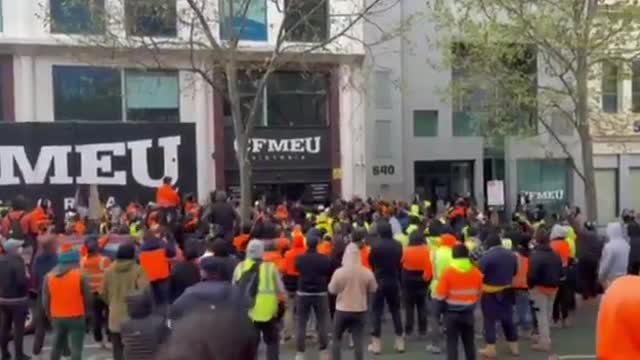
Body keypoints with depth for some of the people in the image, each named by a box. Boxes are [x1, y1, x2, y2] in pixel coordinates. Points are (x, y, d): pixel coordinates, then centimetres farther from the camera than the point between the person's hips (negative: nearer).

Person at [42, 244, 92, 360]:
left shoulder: (49, 276, 3)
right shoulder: (81, 275, -9)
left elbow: (45, 299, 7)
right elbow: (88, 297, -6)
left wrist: (49, 315, 19)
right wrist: (87, 312, 10)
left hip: (57, 318, 4)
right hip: (76, 317, -4)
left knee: (57, 347, 21)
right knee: (76, 349, 0)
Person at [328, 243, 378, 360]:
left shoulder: (339, 272, -14)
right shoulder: (367, 272, -7)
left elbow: (332, 290, -3)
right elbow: (373, 289, 5)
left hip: (342, 310, -1)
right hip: (360, 310, 1)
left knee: (337, 338, 15)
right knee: (358, 340, 6)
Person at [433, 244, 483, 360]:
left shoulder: (448, 272, -16)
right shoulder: (476, 272, -4)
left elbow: (440, 295, -14)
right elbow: (479, 293, 7)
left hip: (452, 312, -3)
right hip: (468, 313, 4)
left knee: (452, 342, 3)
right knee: (469, 342, 17)